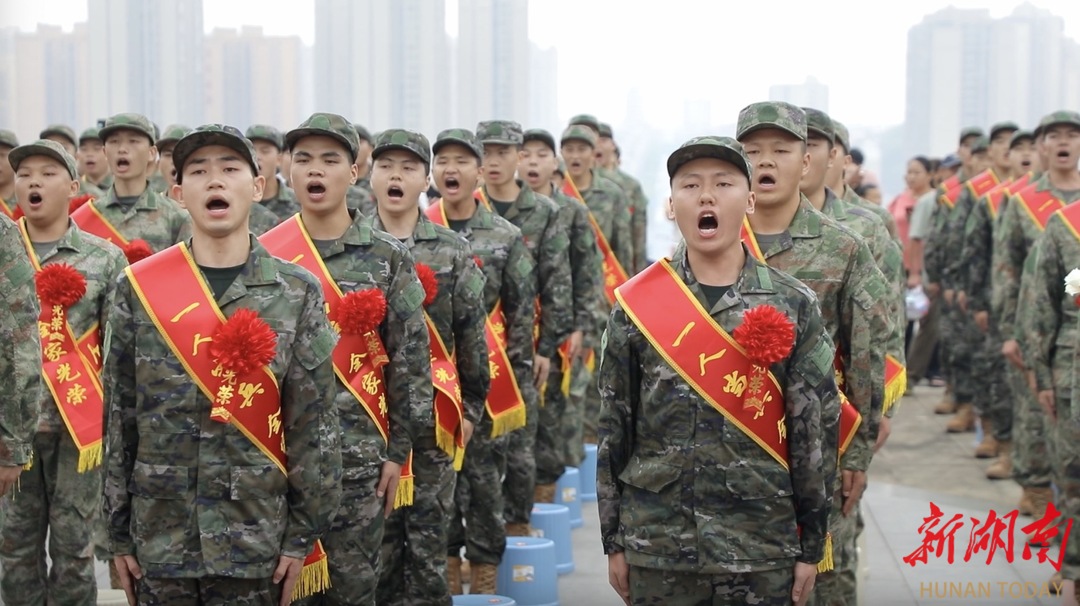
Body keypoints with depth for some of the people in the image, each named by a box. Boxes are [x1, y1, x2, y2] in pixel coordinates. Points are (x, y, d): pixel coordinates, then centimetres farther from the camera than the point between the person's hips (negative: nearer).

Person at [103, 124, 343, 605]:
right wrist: (119, 532, 2)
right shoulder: (136, 289, 1)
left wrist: (302, 532, -4)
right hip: (159, 536, 1)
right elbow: (117, 416, 3)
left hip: (257, 538, -1)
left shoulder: (298, 292, -1)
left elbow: (314, 420, -1)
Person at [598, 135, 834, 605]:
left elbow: (814, 430, 1)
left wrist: (811, 546, 1)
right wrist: (614, 540, 4)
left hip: (762, 546, 0)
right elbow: (614, 427, 4)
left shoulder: (793, 305, -1)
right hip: (656, 546, 0)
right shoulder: (636, 303, 0)